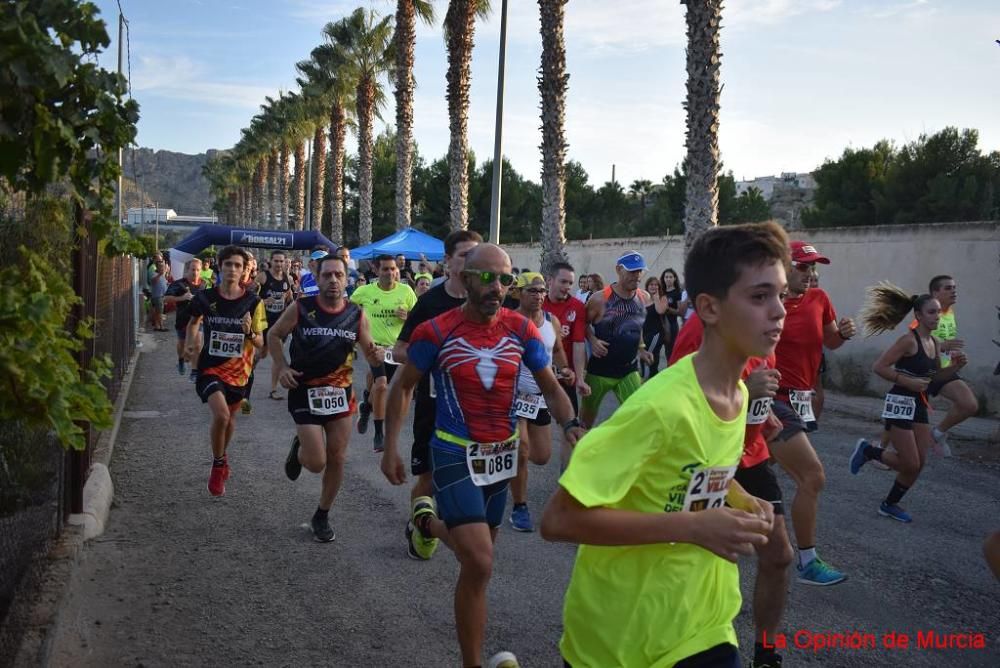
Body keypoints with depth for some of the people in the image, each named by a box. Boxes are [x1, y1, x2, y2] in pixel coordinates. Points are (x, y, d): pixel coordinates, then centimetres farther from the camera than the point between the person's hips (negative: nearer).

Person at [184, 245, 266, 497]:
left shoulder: (253, 302, -9)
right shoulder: (205, 297, -7)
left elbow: (260, 343, -6)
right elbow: (194, 323, 15)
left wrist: (250, 333, -26)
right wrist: (191, 344, -1)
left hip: (238, 370, 2)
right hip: (210, 367, -2)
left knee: (229, 417, 20)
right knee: (221, 414, -23)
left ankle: (223, 455, 51)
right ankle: (218, 465, 1)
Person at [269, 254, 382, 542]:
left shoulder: (357, 315, -5)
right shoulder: (300, 309, -11)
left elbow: (370, 355, 4)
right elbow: (274, 335, 4)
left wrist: (376, 356, -20)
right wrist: (282, 367, -9)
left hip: (340, 392, 3)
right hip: (305, 392, -3)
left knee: (337, 459, 6)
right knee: (316, 462, -9)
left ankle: (322, 516, 26)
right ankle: (298, 448, 27)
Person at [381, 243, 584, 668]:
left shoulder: (521, 330, -5)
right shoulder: (436, 332, -13)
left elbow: (550, 387, 3)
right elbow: (402, 386, 0)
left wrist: (571, 426, -16)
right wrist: (390, 447, -3)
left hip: (502, 453, 5)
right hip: (455, 455, -5)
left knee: (478, 550, 20)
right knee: (480, 564, -13)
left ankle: (429, 522, 52)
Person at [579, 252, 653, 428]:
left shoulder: (643, 298, 0)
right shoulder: (600, 298, -14)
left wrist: (641, 349, 6)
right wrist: (592, 340, -18)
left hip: (628, 370, 3)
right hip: (599, 369, -3)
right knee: (589, 410, 15)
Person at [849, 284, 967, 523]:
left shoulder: (935, 343, 8)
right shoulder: (909, 340, -16)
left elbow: (936, 376, 19)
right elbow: (879, 367, -19)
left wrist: (955, 366, 1)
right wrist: (908, 382, -23)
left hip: (919, 406, 8)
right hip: (900, 404, -8)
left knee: (918, 463, 7)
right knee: (910, 465, -7)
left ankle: (890, 504, 23)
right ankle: (867, 450, 15)